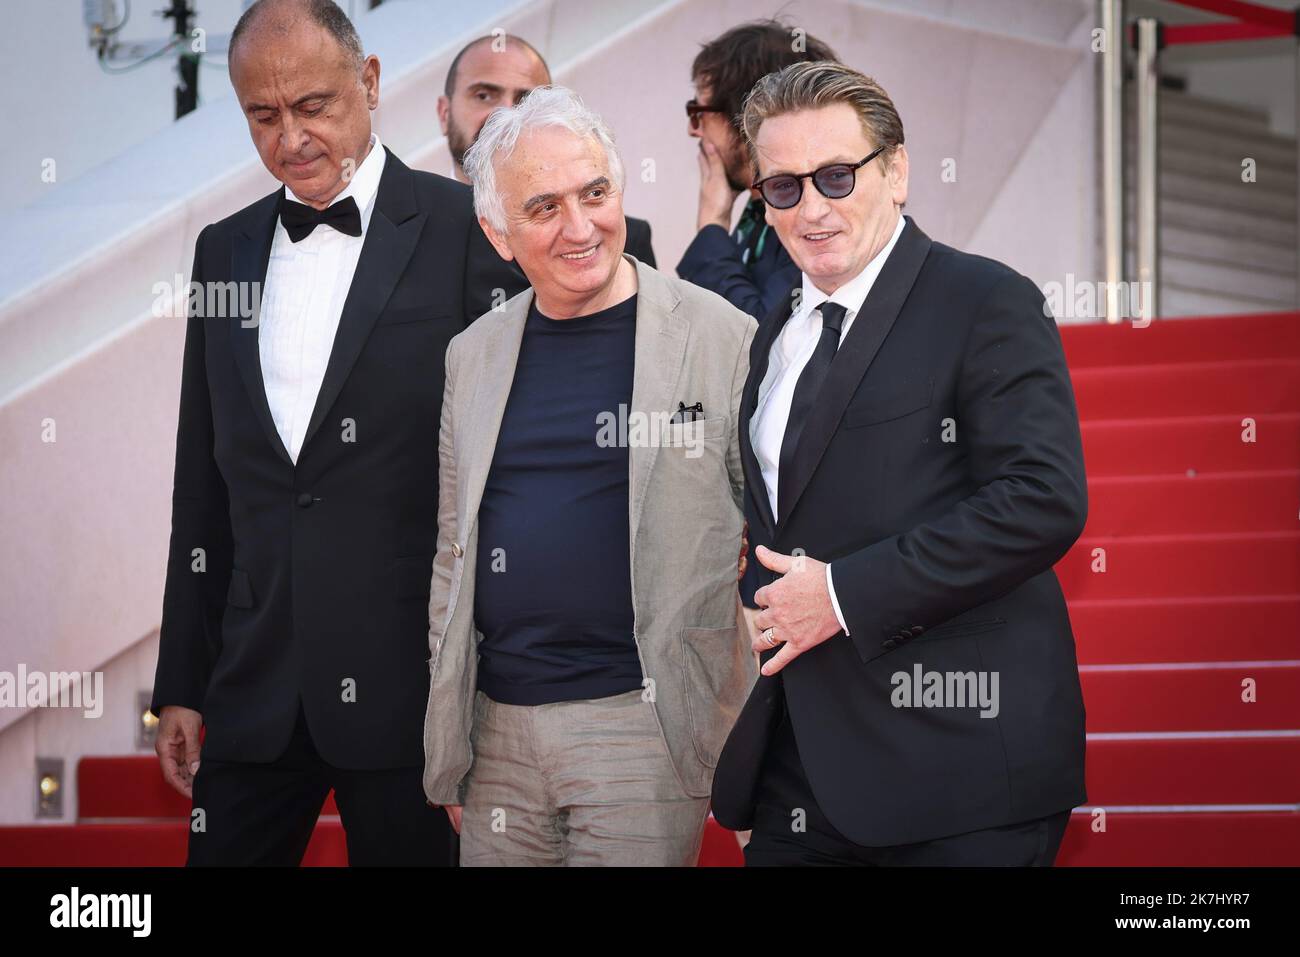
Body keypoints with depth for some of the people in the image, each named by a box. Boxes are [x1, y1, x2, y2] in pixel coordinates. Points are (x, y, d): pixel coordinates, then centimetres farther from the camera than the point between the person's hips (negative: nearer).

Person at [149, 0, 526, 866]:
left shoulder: (469, 233, -4)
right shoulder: (226, 250, 13)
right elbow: (204, 486, 15)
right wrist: (181, 686, 13)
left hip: (409, 688, -4)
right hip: (254, 690, 4)